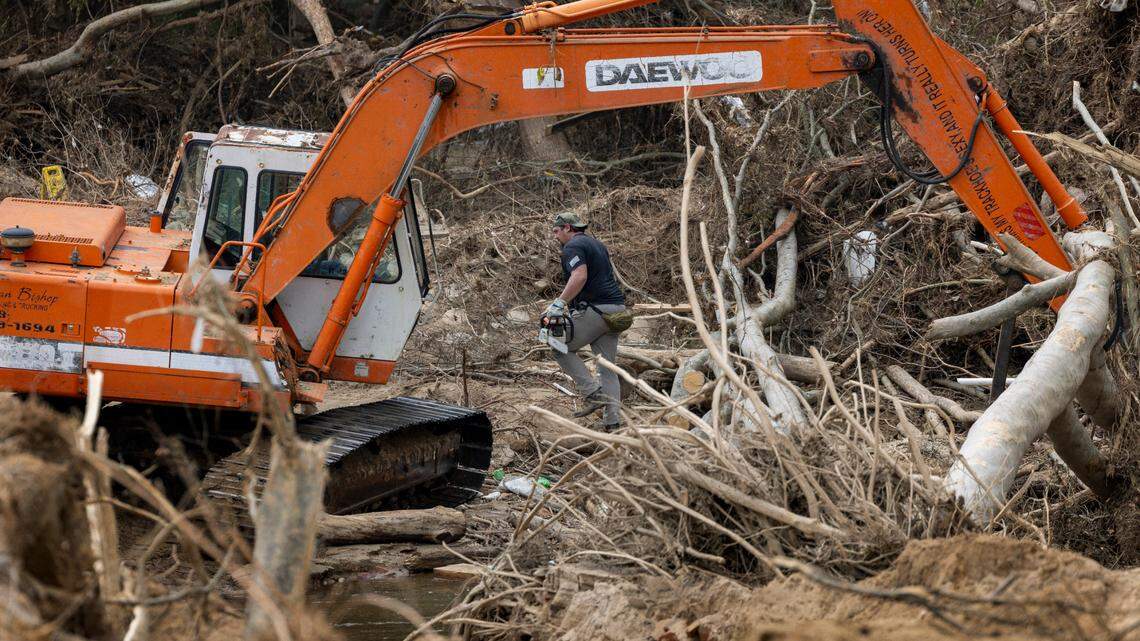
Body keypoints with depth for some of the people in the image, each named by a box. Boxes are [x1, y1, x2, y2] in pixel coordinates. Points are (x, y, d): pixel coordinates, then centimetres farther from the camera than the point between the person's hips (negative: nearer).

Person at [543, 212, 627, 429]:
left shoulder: (572, 248, -6)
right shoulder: (596, 244, 23)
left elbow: (579, 277, -23)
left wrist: (560, 303, -23)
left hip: (595, 310, -9)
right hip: (616, 309, 9)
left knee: (561, 348, 7)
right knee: (608, 367, 9)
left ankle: (592, 393, -5)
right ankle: (612, 420, 2)